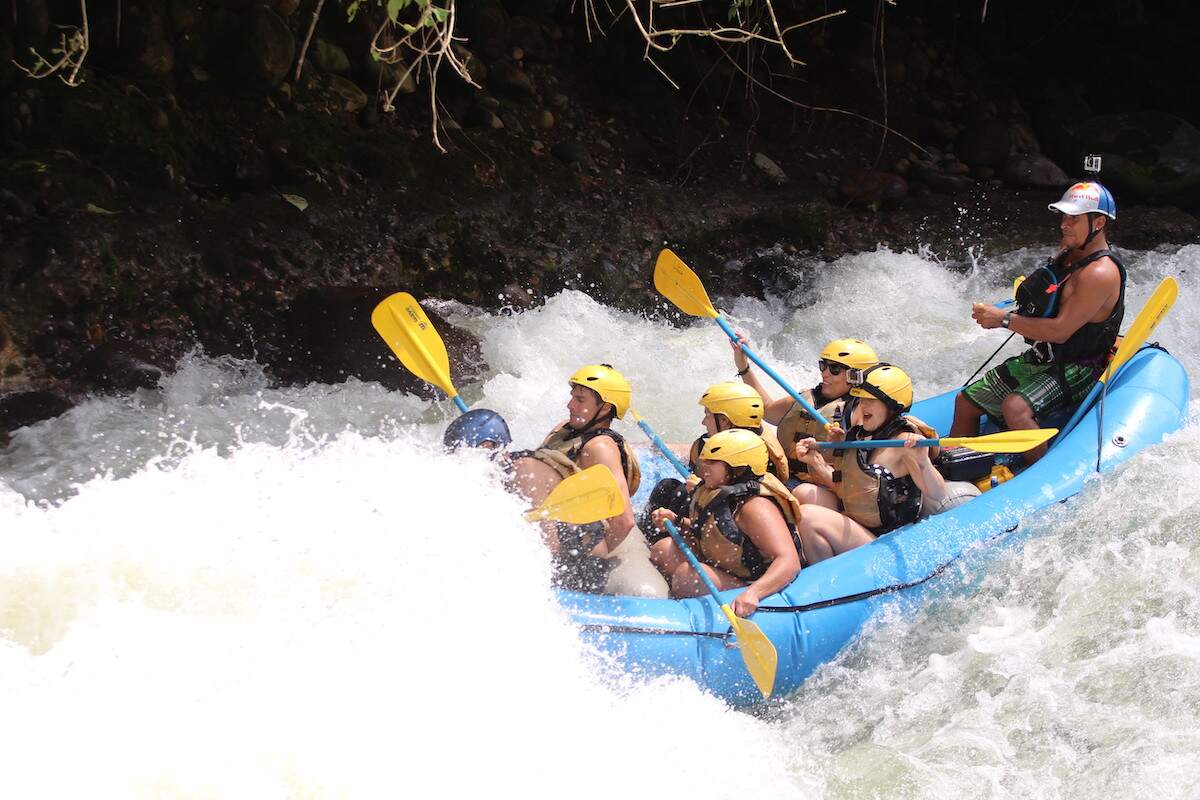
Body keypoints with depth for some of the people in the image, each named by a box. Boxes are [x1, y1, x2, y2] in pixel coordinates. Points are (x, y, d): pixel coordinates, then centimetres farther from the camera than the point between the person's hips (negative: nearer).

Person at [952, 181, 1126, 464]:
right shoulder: (1069, 251, 7)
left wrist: (1004, 319, -23)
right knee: (966, 401, 7)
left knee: (1015, 408, -34)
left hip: (1077, 371, -10)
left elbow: (1059, 331, -26)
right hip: (1039, 359, 10)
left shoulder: (1100, 273, -22)